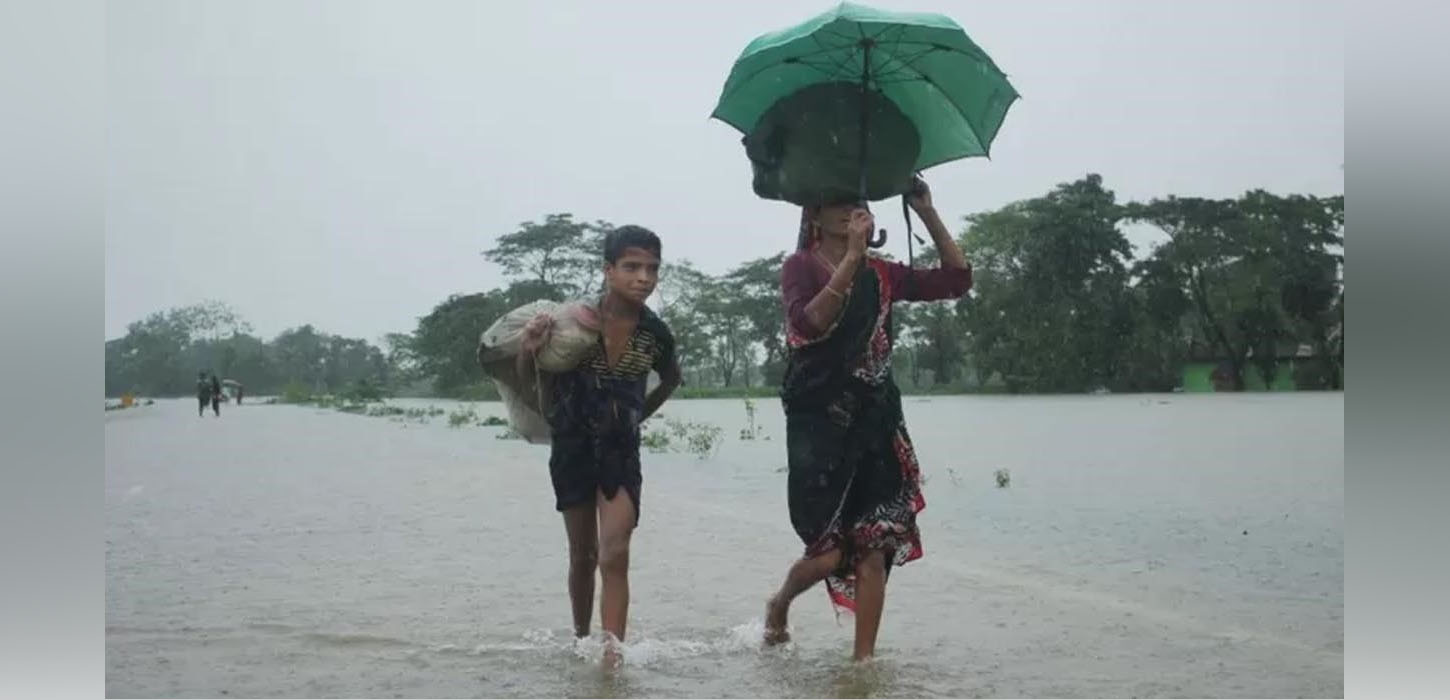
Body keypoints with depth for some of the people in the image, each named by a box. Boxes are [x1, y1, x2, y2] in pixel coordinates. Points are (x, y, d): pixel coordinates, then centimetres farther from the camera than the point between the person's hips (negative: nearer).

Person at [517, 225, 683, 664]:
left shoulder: (655, 334, -9)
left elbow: (671, 379, 15)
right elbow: (527, 377, -5)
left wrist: (638, 414, 9)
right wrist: (530, 349, -26)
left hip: (621, 452, 0)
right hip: (572, 448, 0)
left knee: (614, 554, -13)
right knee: (582, 555, 12)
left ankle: (612, 650, -15)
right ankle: (580, 640, 30)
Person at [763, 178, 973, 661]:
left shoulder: (880, 274, 12)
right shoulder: (800, 267, -2)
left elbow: (956, 280, 8)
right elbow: (809, 325, -21)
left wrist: (927, 213, 2)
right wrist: (852, 256, -25)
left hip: (876, 422, 5)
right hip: (819, 425, -4)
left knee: (874, 549, -1)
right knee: (832, 552, -5)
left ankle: (864, 658, 8)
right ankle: (779, 604, 27)